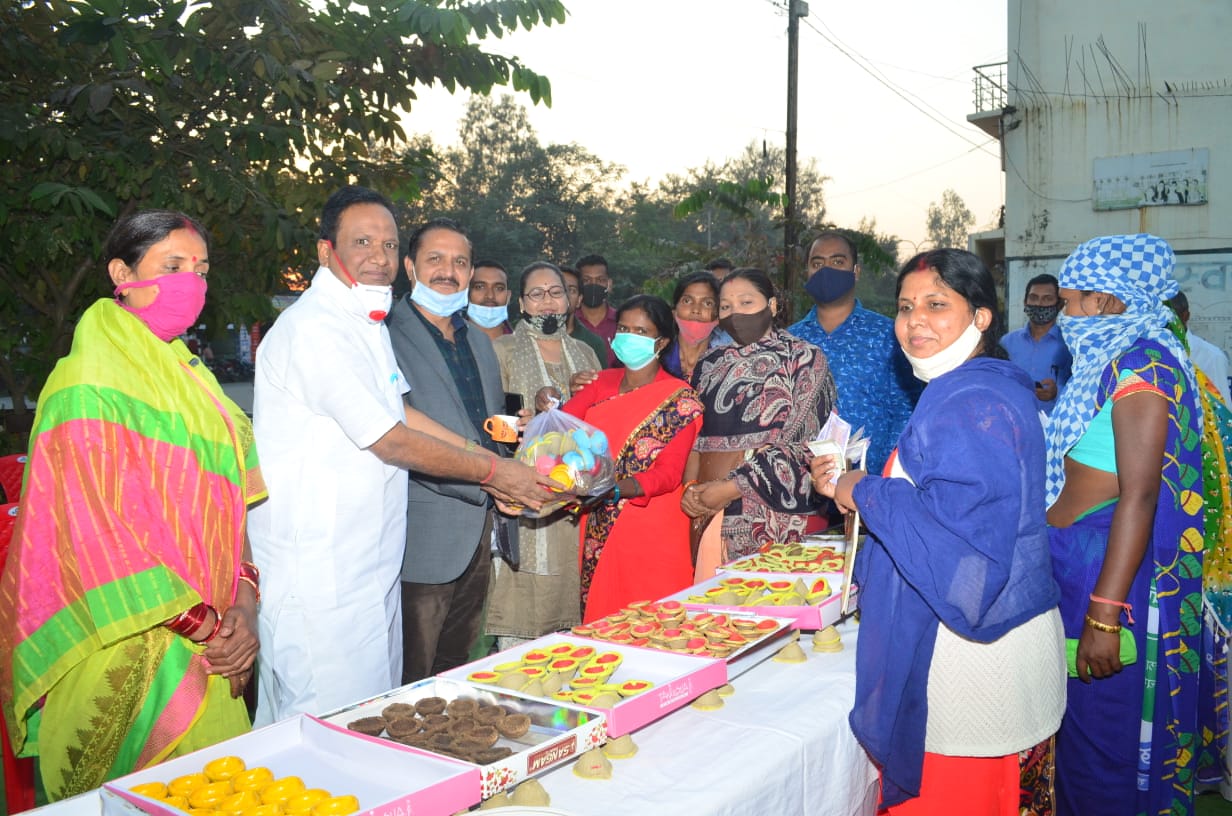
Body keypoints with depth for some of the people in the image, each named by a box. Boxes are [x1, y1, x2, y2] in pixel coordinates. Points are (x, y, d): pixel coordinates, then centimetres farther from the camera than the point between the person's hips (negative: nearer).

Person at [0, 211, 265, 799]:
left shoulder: (190, 378, 12)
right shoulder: (89, 385, -12)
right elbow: (96, 530, -17)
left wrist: (243, 602, -3)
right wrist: (199, 623, -15)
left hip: (206, 639, 7)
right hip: (127, 644, -7)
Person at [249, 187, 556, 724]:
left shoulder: (368, 323, 15)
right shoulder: (314, 329, -19)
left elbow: (398, 411, 16)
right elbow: (391, 442, -18)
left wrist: (492, 462, 10)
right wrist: (493, 472, -8)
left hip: (370, 556, 10)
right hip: (319, 572, -10)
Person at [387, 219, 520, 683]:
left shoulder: (478, 341, 15)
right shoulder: (388, 338, -11)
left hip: (479, 534, 7)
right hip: (425, 540, -7)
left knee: (456, 673, 20)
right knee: (411, 685, 4)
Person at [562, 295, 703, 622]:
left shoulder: (679, 399, -6)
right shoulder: (602, 384, 10)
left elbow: (670, 472, -16)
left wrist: (613, 489, -33)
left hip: (651, 532, -4)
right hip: (598, 530, 4)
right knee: (601, 626, 12)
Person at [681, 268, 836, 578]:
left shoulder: (804, 358, 0)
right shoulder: (710, 364, 15)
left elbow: (803, 440, -9)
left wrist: (731, 488, -13)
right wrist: (690, 488, -3)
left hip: (771, 503, -4)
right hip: (708, 507, 4)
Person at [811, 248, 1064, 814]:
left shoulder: (976, 404, -20)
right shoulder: (960, 392, 14)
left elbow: (951, 525, -28)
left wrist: (865, 493, -15)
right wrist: (848, 483, 11)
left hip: (972, 656, -10)